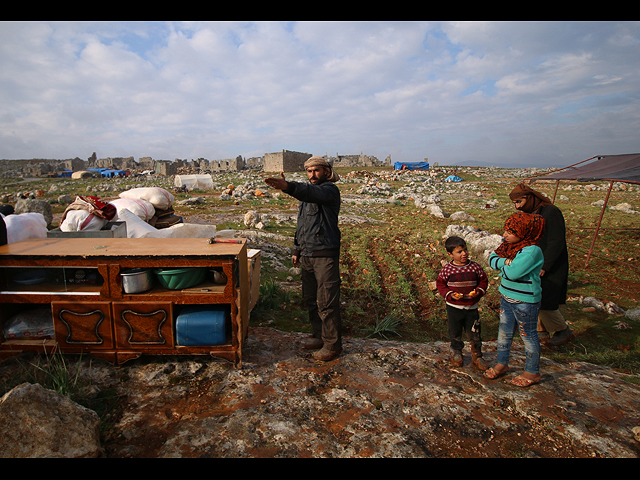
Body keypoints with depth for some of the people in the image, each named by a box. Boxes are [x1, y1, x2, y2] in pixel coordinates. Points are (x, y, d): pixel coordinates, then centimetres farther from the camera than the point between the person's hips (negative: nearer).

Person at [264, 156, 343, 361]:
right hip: (307, 256, 8)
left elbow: (314, 193, -33)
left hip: (325, 254, -8)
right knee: (310, 299, 15)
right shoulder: (306, 193, 18)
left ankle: (333, 344, 12)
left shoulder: (330, 190, -9)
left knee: (327, 302, -2)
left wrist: (288, 187, -48)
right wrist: (297, 250, 20)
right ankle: (319, 335, 32)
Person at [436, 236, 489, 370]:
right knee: (455, 333, 13)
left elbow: (483, 281, 7)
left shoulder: (475, 267, -4)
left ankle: (477, 356, 29)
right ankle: (456, 353, 36)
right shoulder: (447, 269, -9)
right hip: (454, 307, -1)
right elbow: (440, 284, -1)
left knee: (475, 333, 8)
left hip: (472, 307, 1)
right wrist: (450, 294, -16)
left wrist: (479, 291, -11)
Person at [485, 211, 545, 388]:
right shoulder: (508, 245, 1)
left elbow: (513, 272, -30)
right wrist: (506, 261, -19)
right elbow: (492, 260, -2)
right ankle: (502, 364, 38)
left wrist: (504, 264, -10)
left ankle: (532, 373, 29)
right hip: (507, 298, 8)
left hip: (525, 302, -8)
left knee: (528, 336, 10)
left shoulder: (532, 251, -25)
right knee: (504, 333, 19)